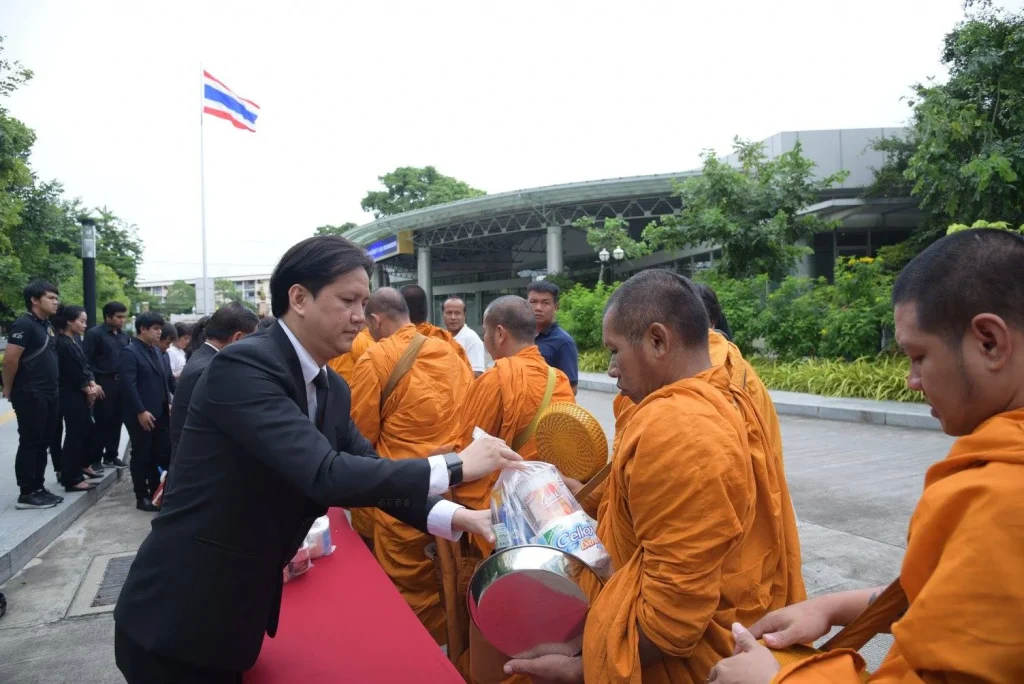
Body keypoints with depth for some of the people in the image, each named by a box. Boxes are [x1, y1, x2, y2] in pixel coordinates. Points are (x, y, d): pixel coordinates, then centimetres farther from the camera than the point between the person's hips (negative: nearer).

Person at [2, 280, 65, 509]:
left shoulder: (47, 326, 14)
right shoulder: (24, 324, -13)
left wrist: (53, 388, 15)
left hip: (49, 395, 9)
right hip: (30, 395, -9)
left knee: (42, 443, 12)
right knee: (30, 443, -3)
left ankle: (38, 488, 21)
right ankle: (26, 493, 4)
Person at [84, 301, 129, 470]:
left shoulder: (124, 335, 12)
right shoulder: (94, 334, -7)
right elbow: (87, 361, -10)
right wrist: (92, 384, -15)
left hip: (121, 383, 6)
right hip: (103, 383, -6)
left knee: (116, 421, 10)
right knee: (101, 422, 0)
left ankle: (111, 455, 21)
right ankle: (95, 459, 10)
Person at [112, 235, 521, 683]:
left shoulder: (332, 390, 2)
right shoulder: (243, 365, -24)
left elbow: (367, 472, 2)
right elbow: (325, 475, -34)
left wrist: (455, 516, -13)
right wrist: (455, 466, -29)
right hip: (176, 623, -7)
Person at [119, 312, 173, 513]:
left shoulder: (157, 351, 14)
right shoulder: (129, 352, -10)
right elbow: (128, 384, -17)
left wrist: (168, 402, 12)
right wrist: (141, 411, -20)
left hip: (160, 412, 7)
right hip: (141, 415, -7)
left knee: (162, 454, 9)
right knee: (141, 456, 4)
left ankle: (156, 493, 21)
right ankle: (142, 497, 14)